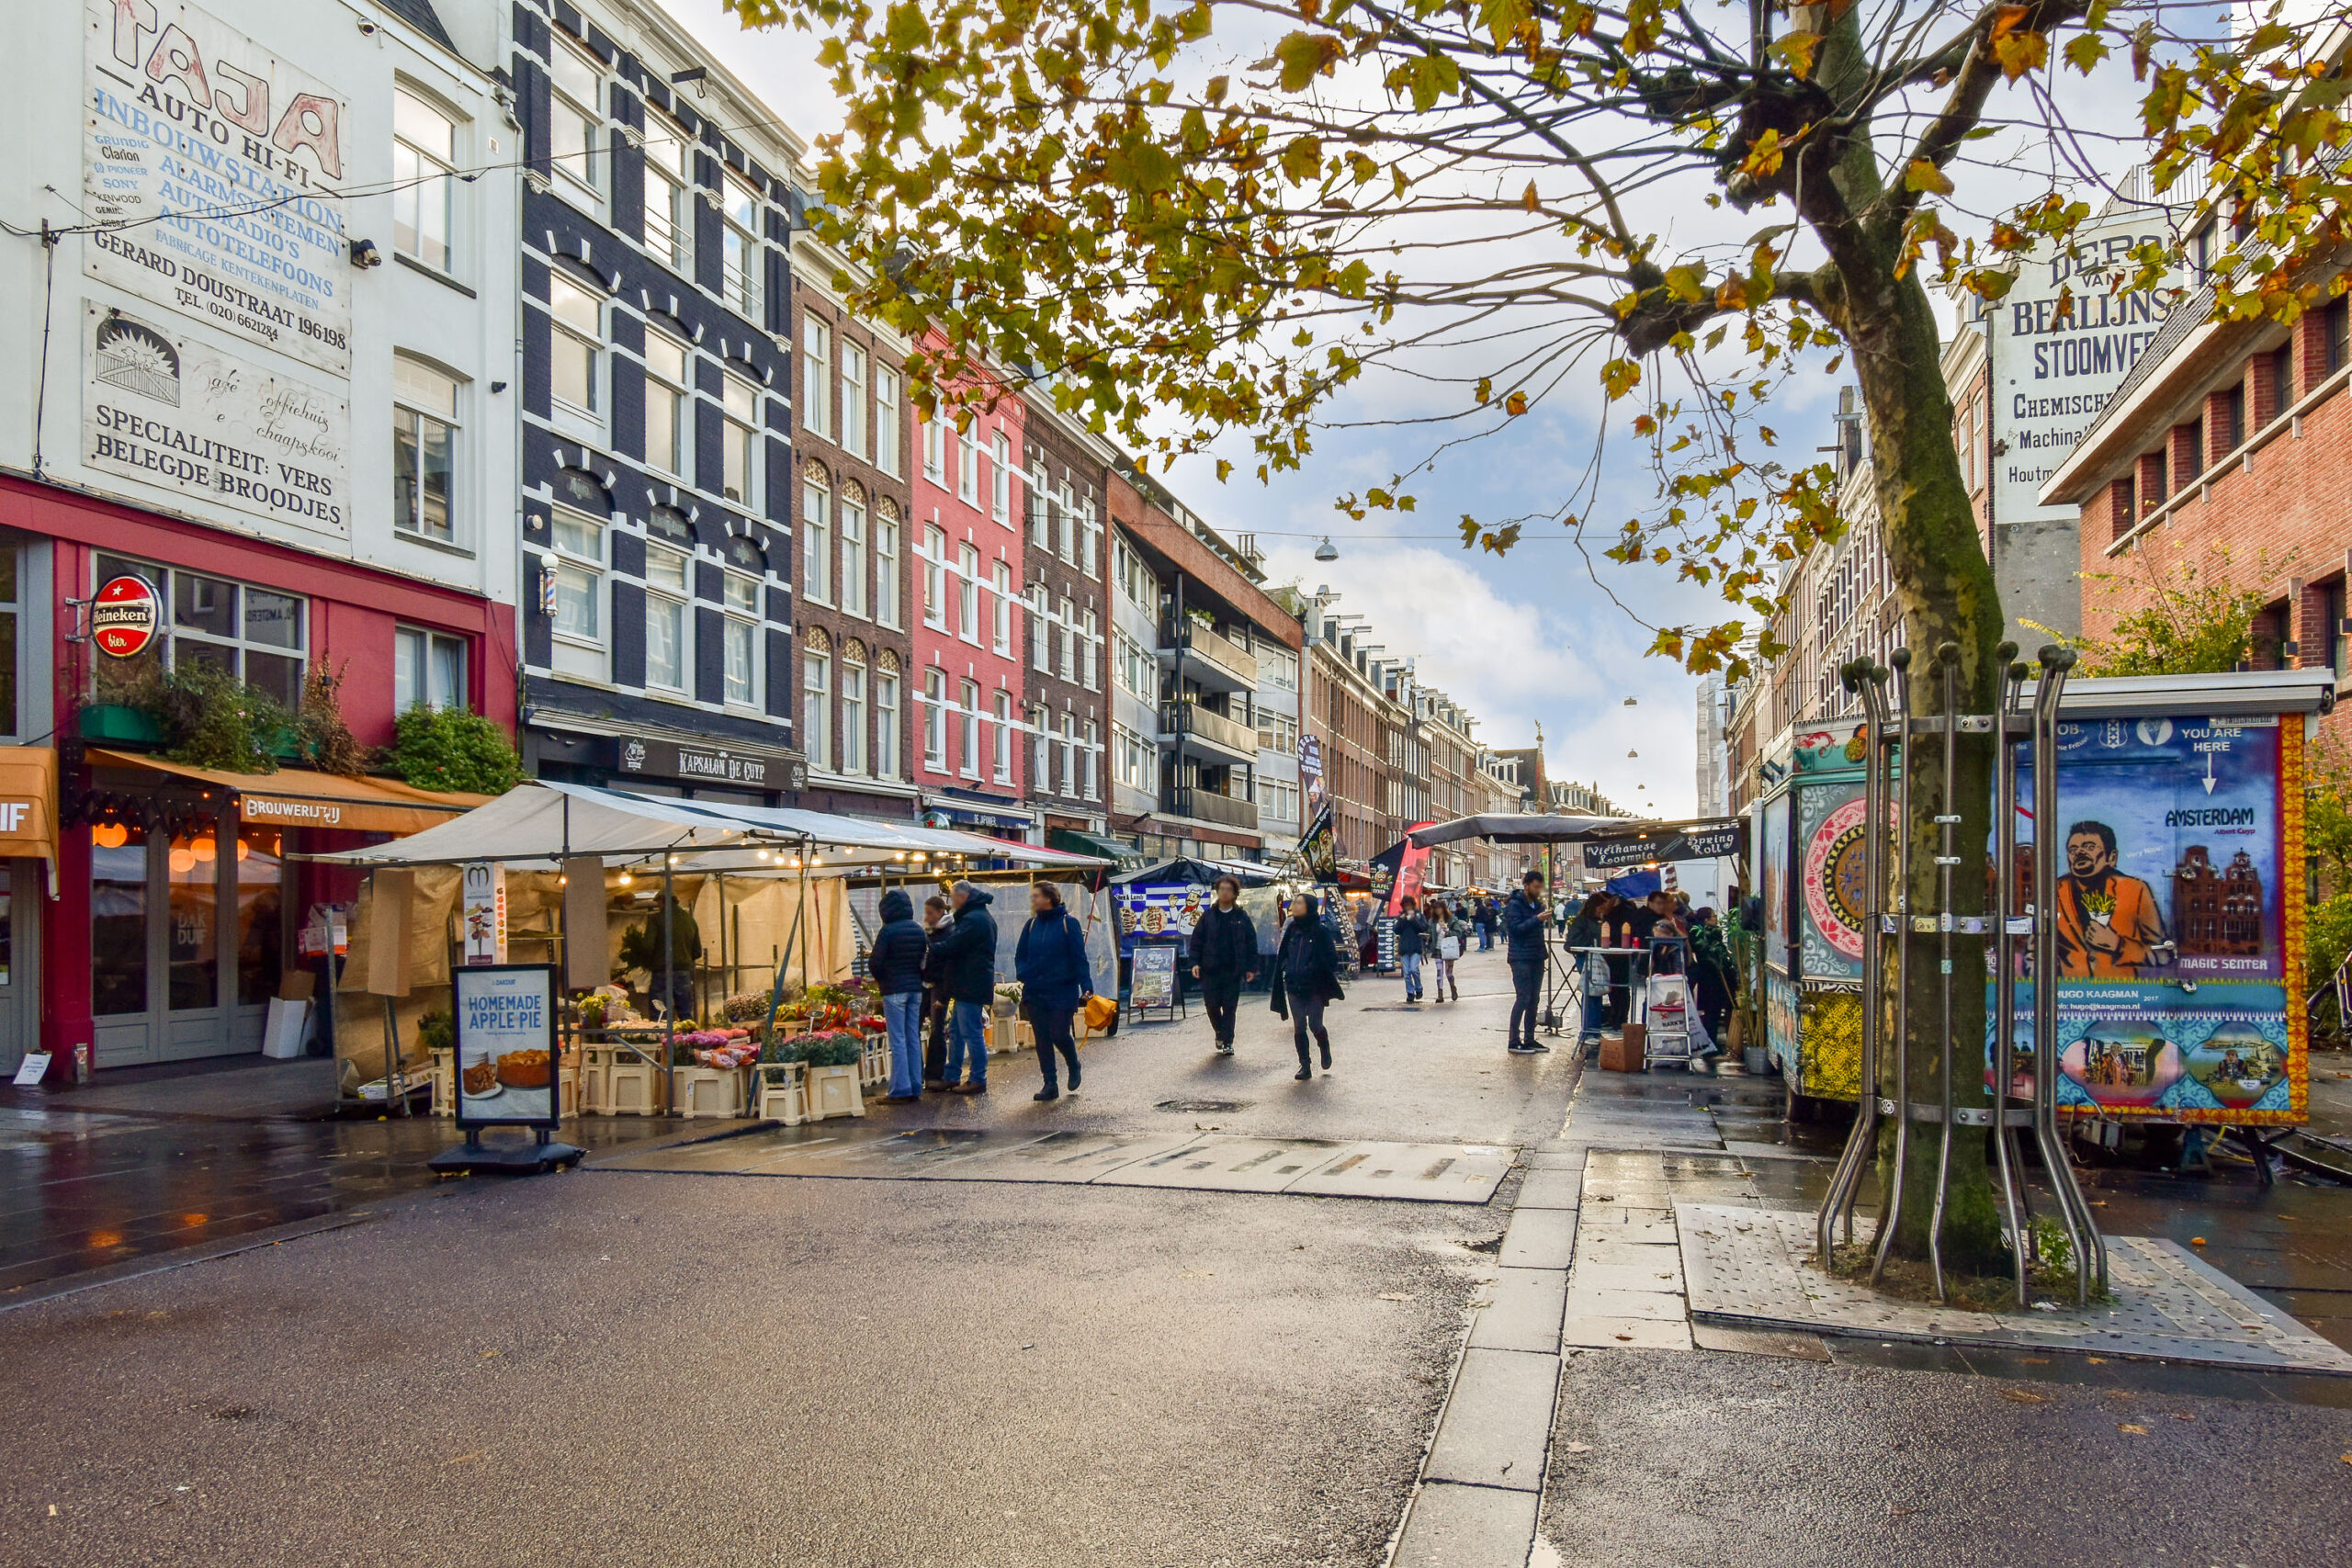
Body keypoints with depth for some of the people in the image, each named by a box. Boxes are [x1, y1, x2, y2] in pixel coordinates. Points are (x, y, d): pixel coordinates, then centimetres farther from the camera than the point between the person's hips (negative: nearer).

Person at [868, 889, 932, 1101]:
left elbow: (875, 963, -11)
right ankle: (915, 1087, 13)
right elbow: (928, 958, 9)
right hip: (915, 989, 6)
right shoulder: (919, 930, 8)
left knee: (898, 1040, -3)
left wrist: (878, 980, 8)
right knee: (913, 1038, 10)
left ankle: (901, 1088, -4)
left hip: (894, 990, -6)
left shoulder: (887, 931, -11)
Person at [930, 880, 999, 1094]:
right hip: (970, 986, 11)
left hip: (971, 986, -11)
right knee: (956, 1031, 15)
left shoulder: (973, 920, -16)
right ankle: (952, 1077, 21)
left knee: (972, 1032, -5)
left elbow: (950, 947, -18)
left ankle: (978, 1080, -1)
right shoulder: (983, 917, 19)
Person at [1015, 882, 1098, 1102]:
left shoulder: (1068, 923, -6)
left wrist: (1086, 985, -16)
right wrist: (1024, 975, -3)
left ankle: (1074, 1067, 25)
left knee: (1059, 1035, -5)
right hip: (1034, 993, 5)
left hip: (1062, 992, -5)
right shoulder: (1031, 925, 9)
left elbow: (1079, 957, -8)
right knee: (1042, 1039, 4)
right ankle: (1049, 1085, 10)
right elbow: (1020, 955, 15)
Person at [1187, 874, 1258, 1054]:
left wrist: (1251, 968, 0)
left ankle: (1227, 1042, 8)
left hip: (1233, 970, -1)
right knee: (1212, 1005, 4)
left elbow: (1251, 943, 4)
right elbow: (1197, 940, 6)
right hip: (1210, 970, 1)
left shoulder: (1242, 917, 2)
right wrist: (1195, 962, -3)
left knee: (1230, 1007, 1)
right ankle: (1220, 1034, 28)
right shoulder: (1208, 916, 4)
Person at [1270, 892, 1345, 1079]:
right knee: (1299, 1027, 1)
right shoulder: (1290, 930, 7)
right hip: (1294, 987, 4)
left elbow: (1331, 958, -5)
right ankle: (1304, 1066, 8)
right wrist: (1287, 969, 2)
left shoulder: (1321, 931, -6)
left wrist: (1313, 969, -13)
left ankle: (1325, 1050, 27)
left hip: (1315, 987, -4)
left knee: (1315, 1025, -5)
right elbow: (1281, 955, 18)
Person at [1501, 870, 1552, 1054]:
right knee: (1523, 999, -9)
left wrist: (1546, 919, 4)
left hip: (1536, 958, 8)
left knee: (1534, 1000, 10)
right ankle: (1514, 1042, -6)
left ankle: (1529, 1040, 17)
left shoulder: (1537, 904, 16)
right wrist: (1537, 919, -24)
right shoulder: (1515, 905, -8)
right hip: (1521, 958, -8)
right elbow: (1516, 928, -19)